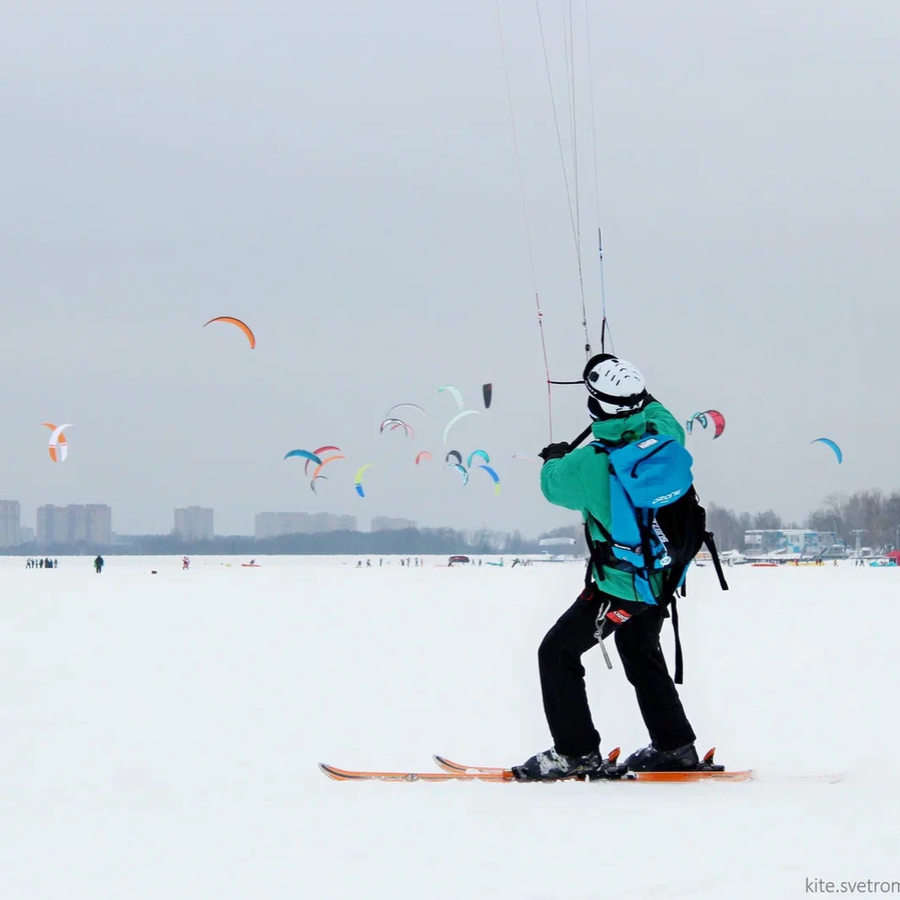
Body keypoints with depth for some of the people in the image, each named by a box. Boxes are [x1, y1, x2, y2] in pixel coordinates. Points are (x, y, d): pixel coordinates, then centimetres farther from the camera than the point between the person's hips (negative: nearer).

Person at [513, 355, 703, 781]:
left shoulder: (590, 465, -28)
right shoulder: (665, 435, -14)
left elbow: (554, 485, -5)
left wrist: (554, 459, 17)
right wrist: (634, 391, 27)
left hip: (621, 586, -7)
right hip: (663, 575, 7)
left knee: (557, 653, 5)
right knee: (642, 655, 27)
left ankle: (577, 752, 6)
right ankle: (674, 746, 34)